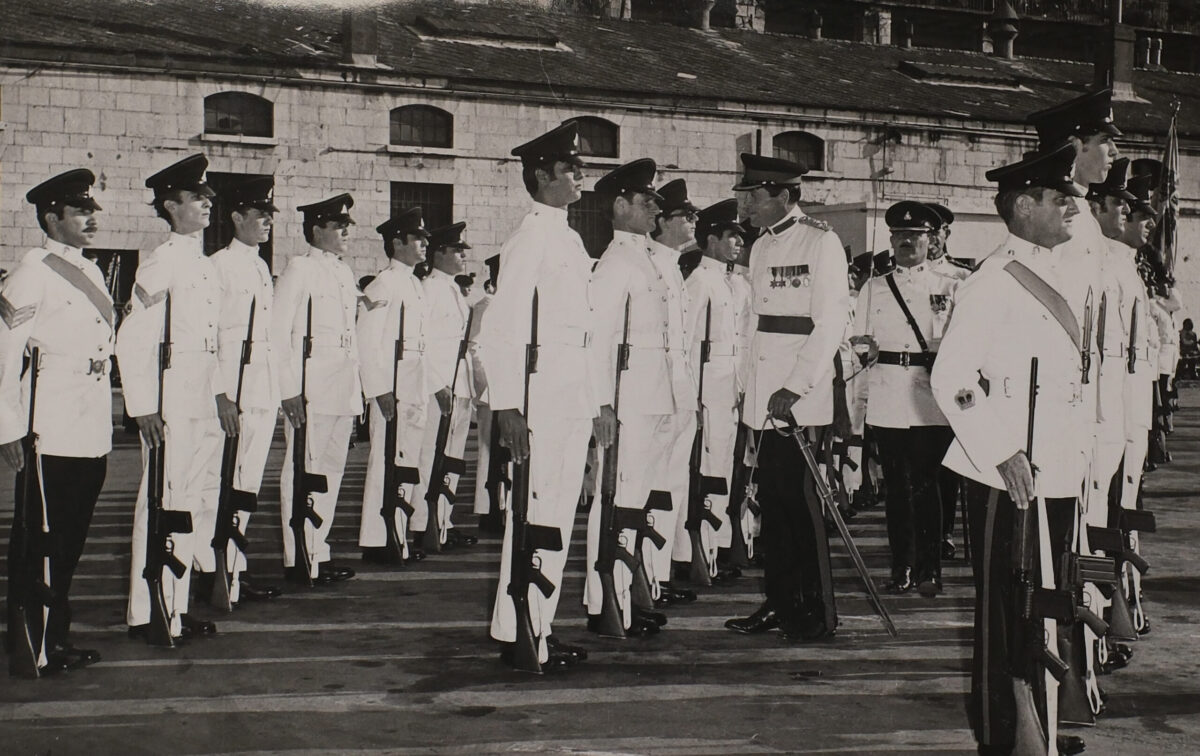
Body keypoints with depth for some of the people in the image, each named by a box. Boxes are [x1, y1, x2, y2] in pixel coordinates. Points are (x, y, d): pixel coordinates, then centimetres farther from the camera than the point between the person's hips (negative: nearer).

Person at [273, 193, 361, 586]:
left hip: (344, 393, 8)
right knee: (302, 473, -3)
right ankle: (298, 561, 2)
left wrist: (356, 387, 17)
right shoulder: (298, 269, -6)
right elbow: (278, 332, -11)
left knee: (332, 471, 11)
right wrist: (289, 390, -15)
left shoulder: (345, 273, 17)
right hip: (309, 394, -8)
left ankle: (319, 553, 19)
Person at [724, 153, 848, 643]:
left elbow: (831, 322, -13)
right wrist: (751, 393, 13)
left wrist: (794, 387, -18)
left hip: (799, 399, -7)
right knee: (772, 502, 9)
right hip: (762, 396, 7)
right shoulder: (762, 247, 16)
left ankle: (817, 612, 4)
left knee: (799, 501, -6)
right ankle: (780, 602, 17)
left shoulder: (820, 243, -7)